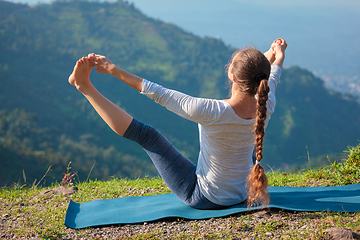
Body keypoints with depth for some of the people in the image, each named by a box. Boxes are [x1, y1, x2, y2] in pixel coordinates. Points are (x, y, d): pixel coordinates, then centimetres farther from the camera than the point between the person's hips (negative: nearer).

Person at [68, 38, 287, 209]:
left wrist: (113, 69, -13)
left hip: (203, 197, -4)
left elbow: (158, 94, -24)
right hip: (244, 193, 4)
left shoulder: (210, 112, -36)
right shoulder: (267, 105, -21)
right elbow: (273, 76, 5)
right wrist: (279, 55, 29)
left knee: (145, 134, 2)